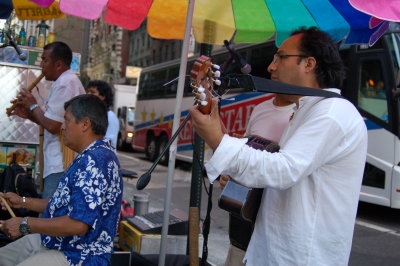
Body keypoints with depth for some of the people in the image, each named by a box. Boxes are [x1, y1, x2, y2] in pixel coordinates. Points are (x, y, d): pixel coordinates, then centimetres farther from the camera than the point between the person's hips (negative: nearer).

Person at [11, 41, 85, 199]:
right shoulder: (69, 80, 20)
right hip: (59, 163, 11)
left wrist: (33, 105, -3)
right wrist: (29, 114, 14)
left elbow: (53, 126, -19)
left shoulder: (65, 83, -14)